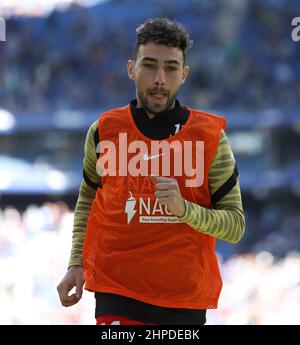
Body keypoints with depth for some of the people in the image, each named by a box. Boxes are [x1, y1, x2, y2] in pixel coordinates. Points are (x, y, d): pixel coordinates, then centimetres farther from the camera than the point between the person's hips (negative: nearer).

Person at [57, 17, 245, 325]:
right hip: (116, 295, 0)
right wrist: (77, 264, 7)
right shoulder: (104, 131, 4)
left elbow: (235, 226, 0)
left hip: (186, 300, 1)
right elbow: (87, 200, 20)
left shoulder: (210, 136, 0)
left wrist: (185, 208, -17)